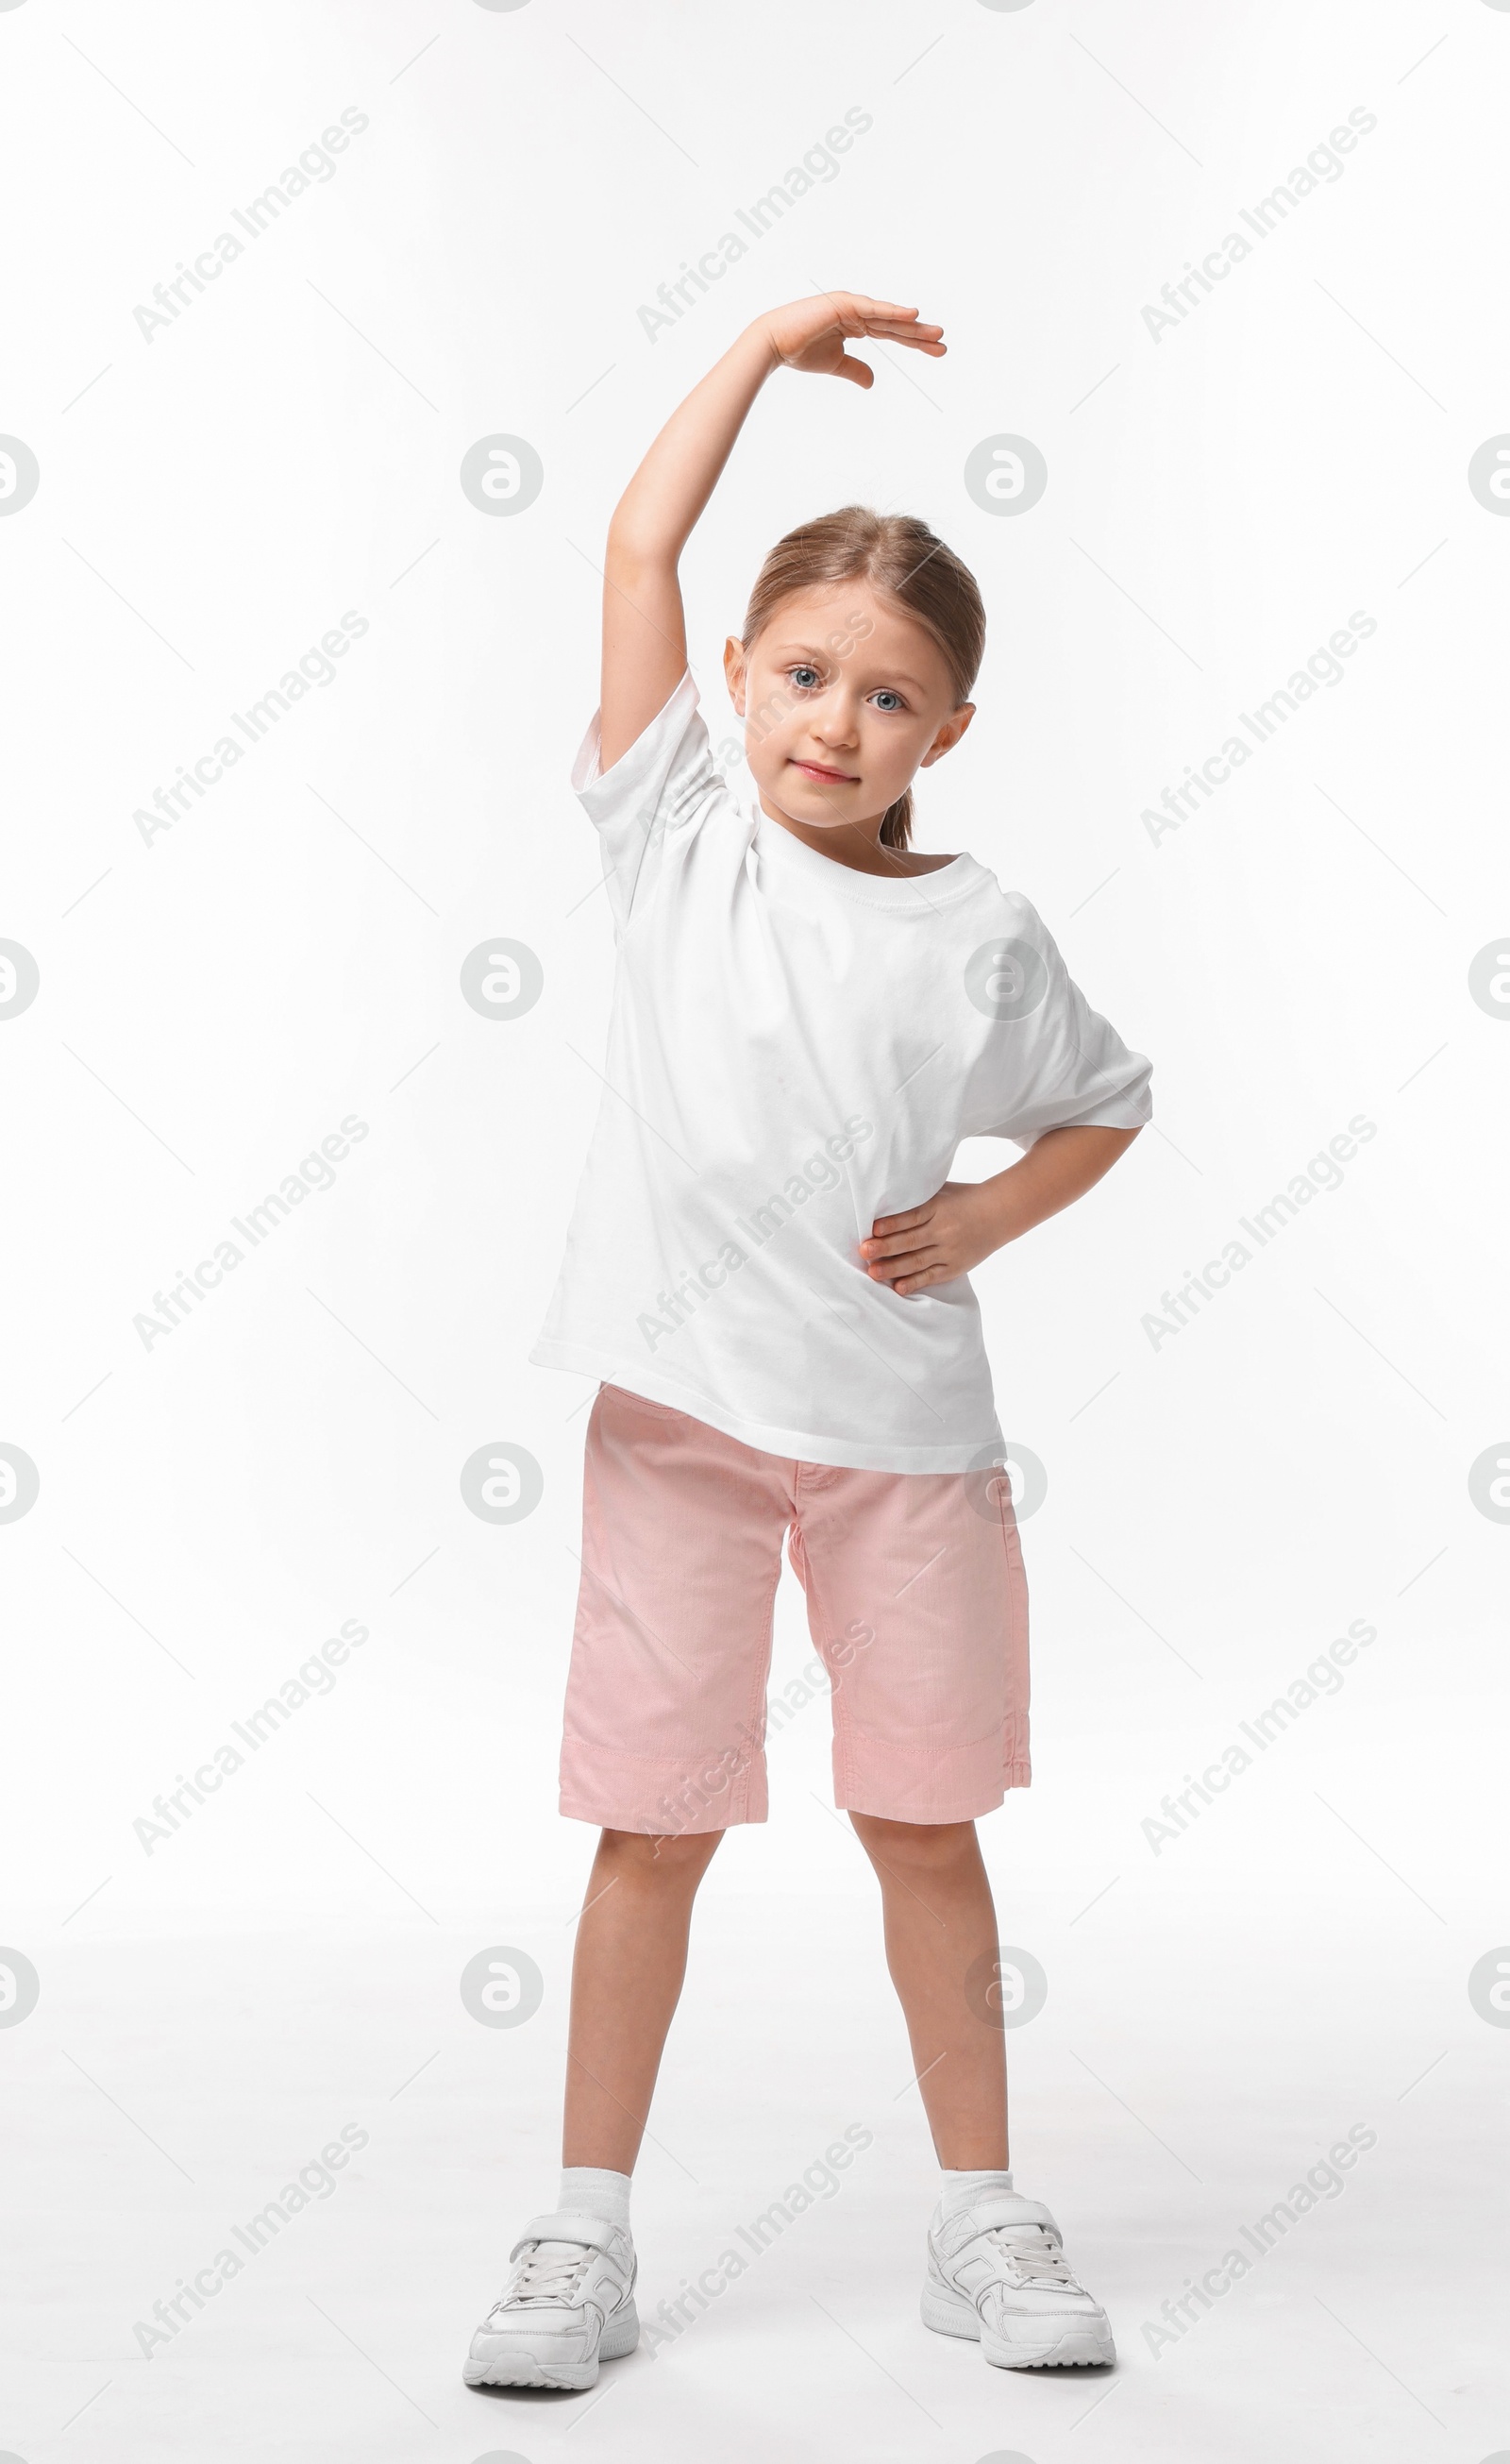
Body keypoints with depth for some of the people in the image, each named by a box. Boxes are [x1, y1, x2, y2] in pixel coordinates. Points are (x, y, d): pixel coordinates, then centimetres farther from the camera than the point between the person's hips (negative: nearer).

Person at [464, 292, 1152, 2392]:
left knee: (925, 1818, 9)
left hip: (901, 1415, 1)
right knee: (657, 1822, 4)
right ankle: (587, 2233, 17)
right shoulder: (677, 838, 1)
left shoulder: (980, 934, 2)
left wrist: (982, 1221, -1)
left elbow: (1107, 1104, 17)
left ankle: (982, 2216, 25)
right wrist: (774, 342, 5)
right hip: (680, 1407, -1)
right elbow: (640, 547, -2)